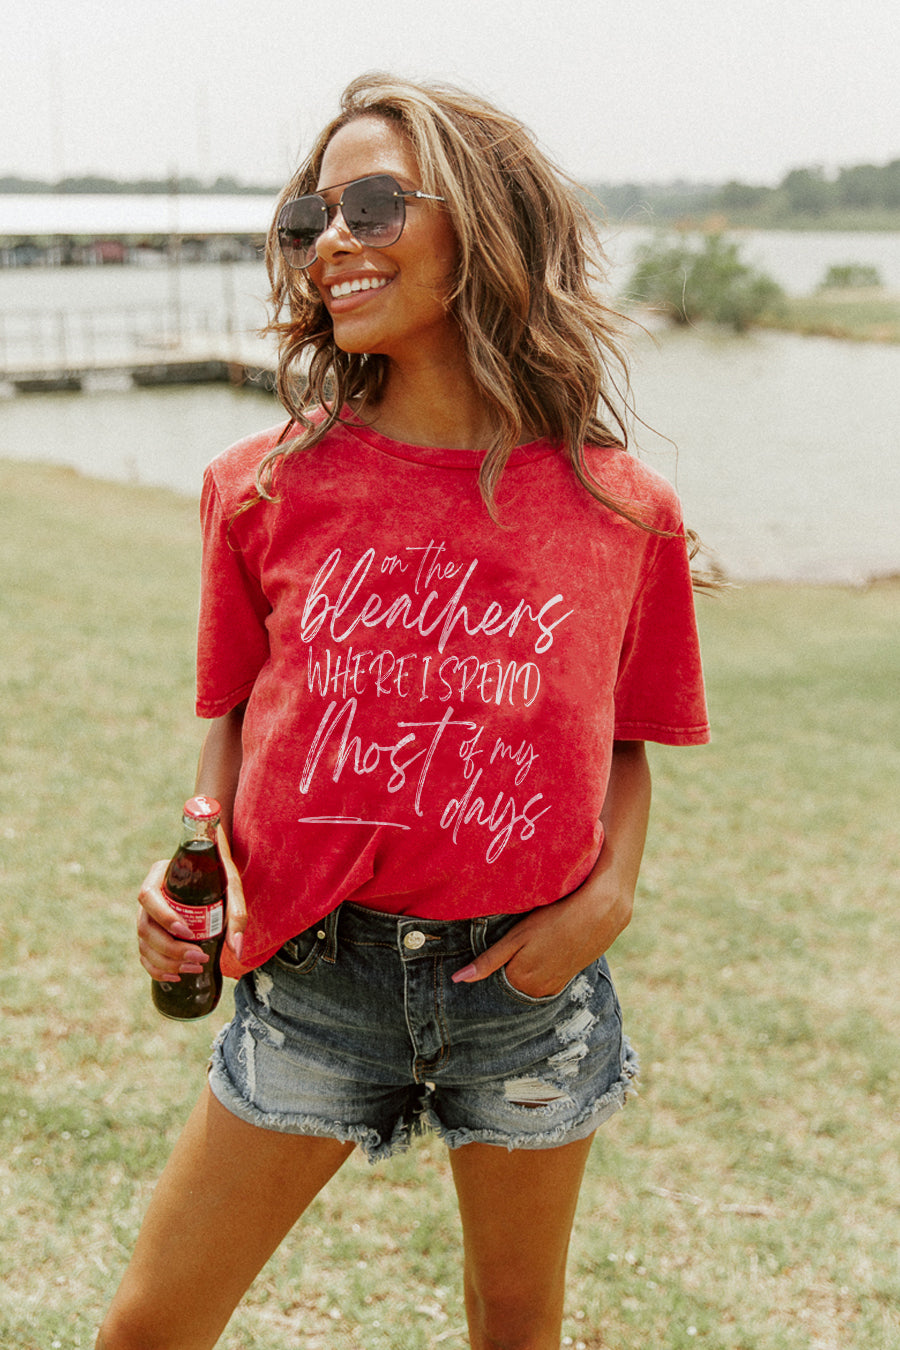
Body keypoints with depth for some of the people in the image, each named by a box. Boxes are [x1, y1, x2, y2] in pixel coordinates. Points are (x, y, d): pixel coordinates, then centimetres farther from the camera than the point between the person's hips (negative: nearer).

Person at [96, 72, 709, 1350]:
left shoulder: (623, 511, -6)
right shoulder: (269, 487, -5)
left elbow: (625, 744, 5)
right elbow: (240, 714, 6)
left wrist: (612, 890, -11)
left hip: (530, 974, 0)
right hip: (315, 969, 0)